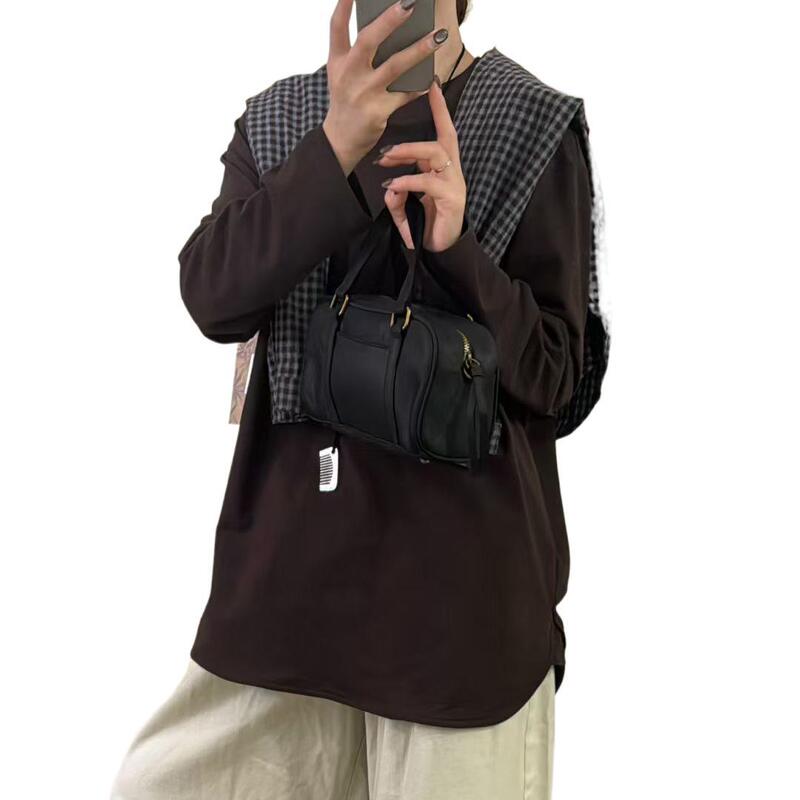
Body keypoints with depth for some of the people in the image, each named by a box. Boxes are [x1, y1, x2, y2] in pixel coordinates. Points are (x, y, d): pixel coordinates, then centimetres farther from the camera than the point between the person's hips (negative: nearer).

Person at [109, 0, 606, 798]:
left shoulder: (537, 128, -2)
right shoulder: (273, 121, 7)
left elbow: (553, 374, -5)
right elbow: (213, 299, -9)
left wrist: (455, 247, -22)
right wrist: (335, 148, -24)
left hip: (463, 580, -3)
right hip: (289, 557, 3)